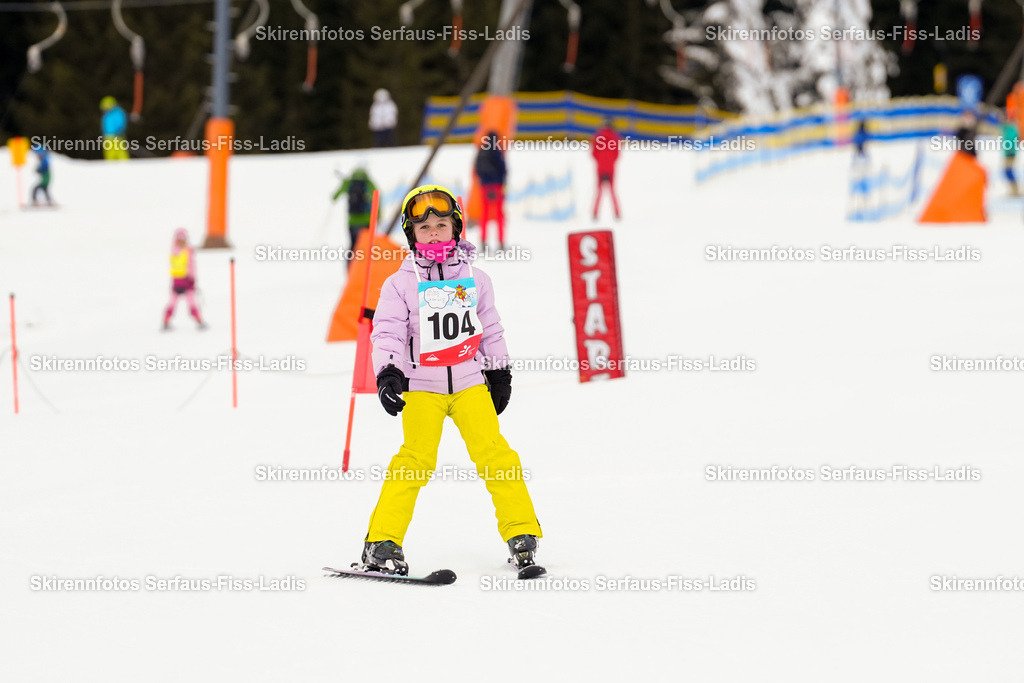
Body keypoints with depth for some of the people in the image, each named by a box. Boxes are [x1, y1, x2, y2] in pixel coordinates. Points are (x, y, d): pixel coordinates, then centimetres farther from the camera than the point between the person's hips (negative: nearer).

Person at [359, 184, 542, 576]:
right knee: (416, 458, -13)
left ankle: (521, 533, -1)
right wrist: (387, 375, -20)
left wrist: (500, 374, 21)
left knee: (493, 453, -8)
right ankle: (383, 543, -10)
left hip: (470, 382, 2)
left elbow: (490, 329, 19)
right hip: (421, 386, -2)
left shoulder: (474, 279, 8)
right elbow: (387, 333, -5)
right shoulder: (401, 284, 0)